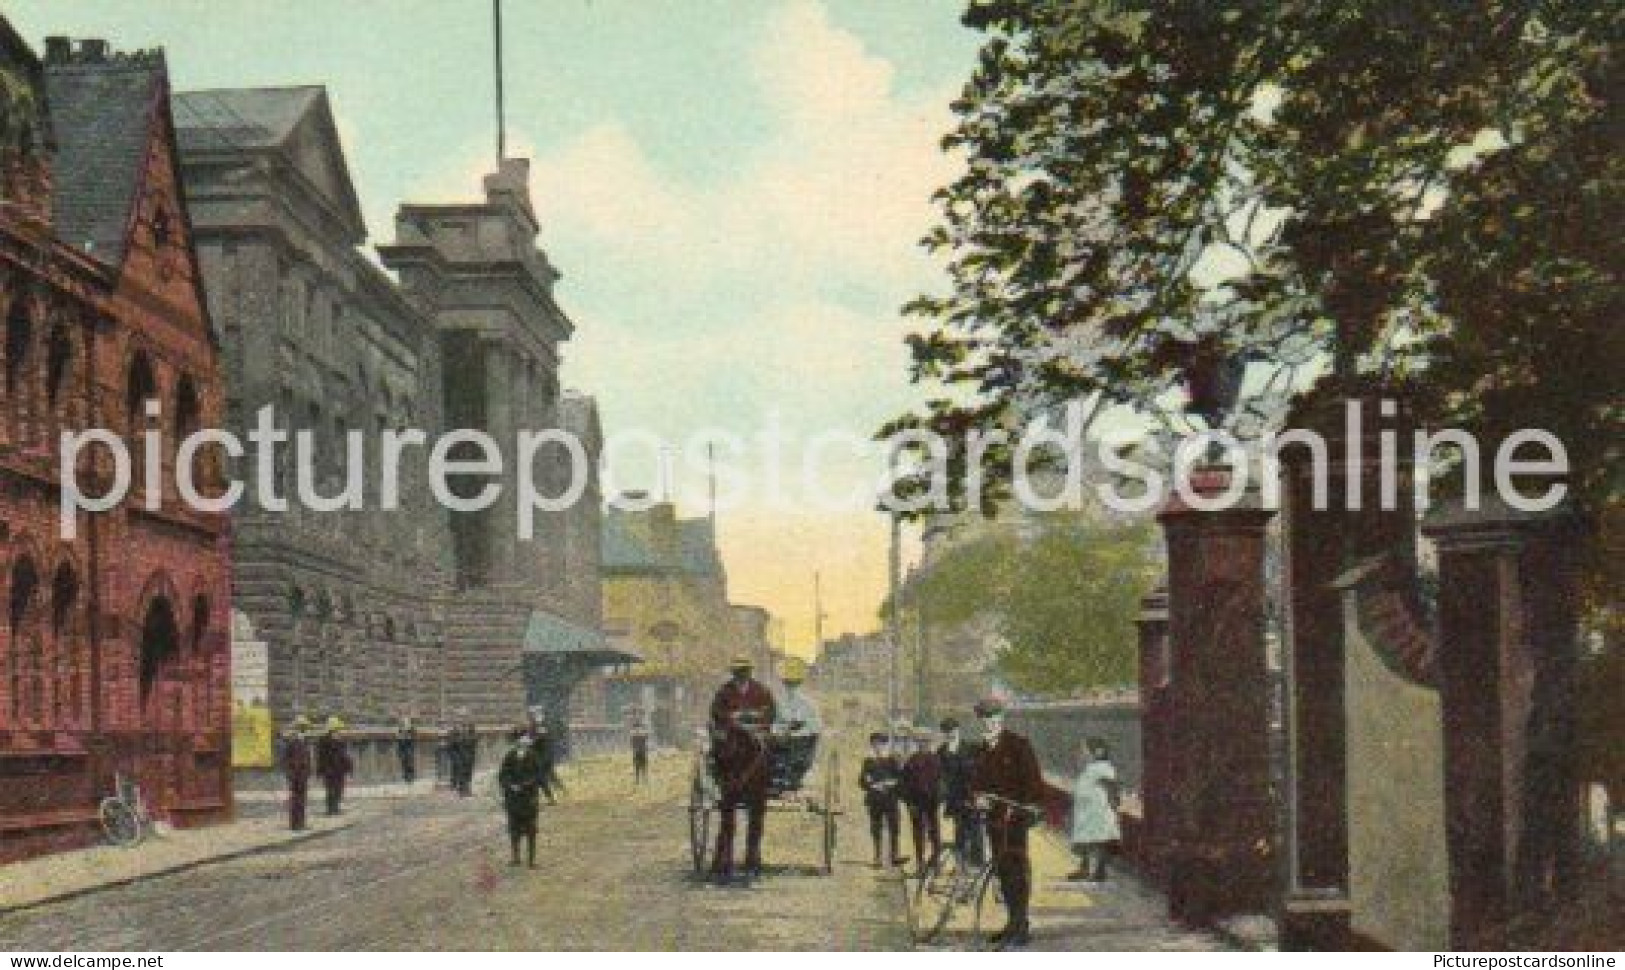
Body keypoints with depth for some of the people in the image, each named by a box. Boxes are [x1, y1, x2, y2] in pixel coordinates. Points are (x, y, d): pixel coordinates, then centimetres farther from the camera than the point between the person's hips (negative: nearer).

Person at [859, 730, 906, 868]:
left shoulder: (892, 761, 6)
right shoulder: (869, 762, 4)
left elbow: (900, 778, 6)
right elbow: (862, 781, 3)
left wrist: (892, 784, -12)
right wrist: (873, 786, -13)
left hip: (890, 800, 0)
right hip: (875, 801, 0)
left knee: (893, 828, -6)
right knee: (876, 830, 1)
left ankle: (894, 855, -4)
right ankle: (878, 857, 6)